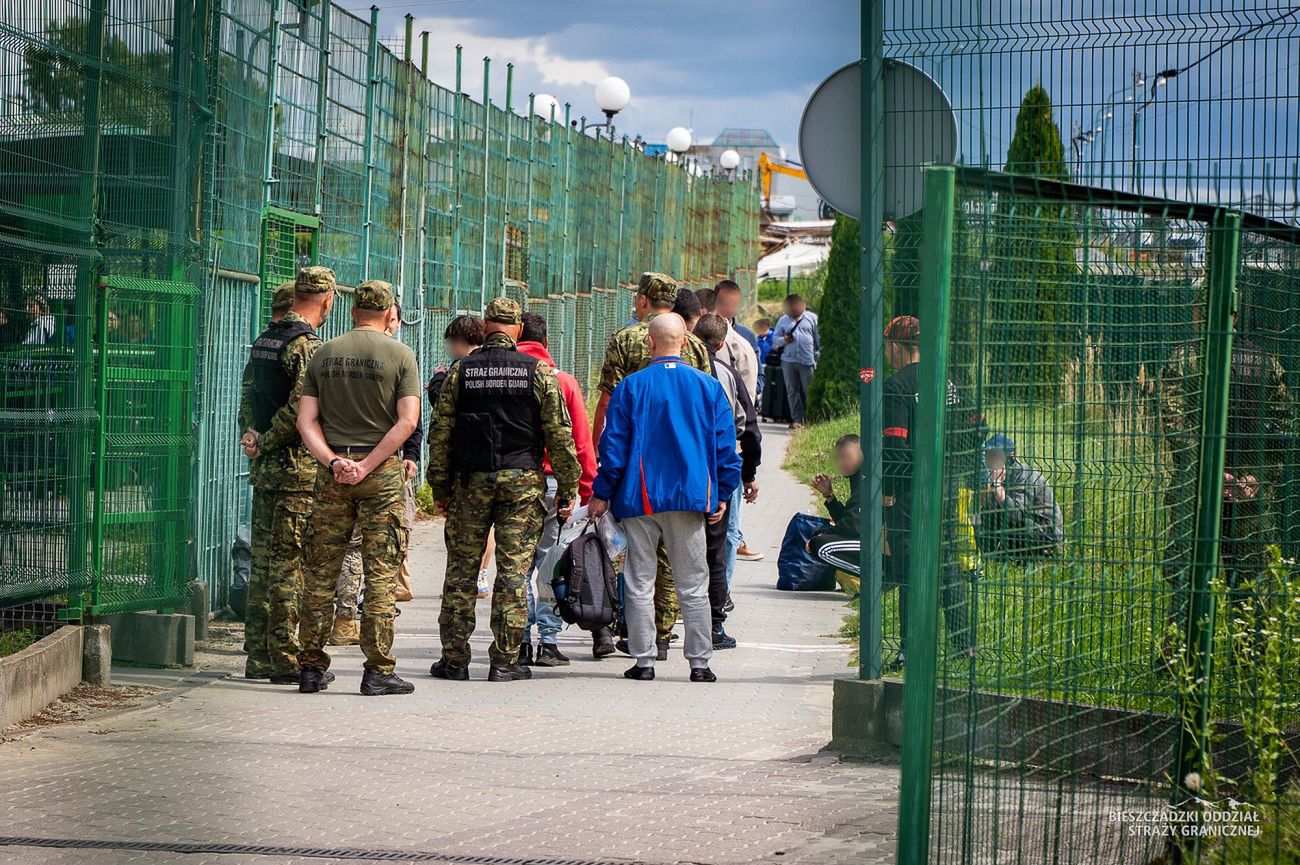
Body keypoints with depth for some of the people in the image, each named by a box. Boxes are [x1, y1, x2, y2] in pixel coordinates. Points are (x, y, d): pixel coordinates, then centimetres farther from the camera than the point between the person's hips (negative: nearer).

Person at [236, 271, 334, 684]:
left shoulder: (263, 341, 13)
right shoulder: (307, 346, -14)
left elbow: (247, 398, 14)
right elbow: (299, 407, -21)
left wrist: (251, 437, 4)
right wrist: (266, 443, -9)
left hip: (264, 468, 8)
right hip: (298, 469, -8)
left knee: (263, 562, 11)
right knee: (289, 565, -5)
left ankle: (259, 657, 16)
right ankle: (285, 660, -2)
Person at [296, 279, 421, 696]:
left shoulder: (323, 354, 8)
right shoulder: (399, 355, -2)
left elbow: (306, 420, 0)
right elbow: (407, 420, -12)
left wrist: (334, 461, -8)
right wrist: (367, 465, -12)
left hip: (333, 473, 3)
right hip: (383, 473, -3)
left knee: (321, 573, 8)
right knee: (381, 575, 0)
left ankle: (311, 667, 10)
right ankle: (379, 671, 0)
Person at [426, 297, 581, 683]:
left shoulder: (460, 371, 2)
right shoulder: (539, 372, -1)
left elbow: (440, 431, 3)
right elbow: (559, 434, -3)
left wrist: (439, 486, 10)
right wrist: (567, 488, 3)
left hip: (471, 481, 1)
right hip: (523, 480, -1)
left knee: (461, 569, 7)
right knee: (514, 570, 2)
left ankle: (454, 659, 9)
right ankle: (505, 661, 2)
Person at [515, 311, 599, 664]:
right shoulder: (564, 382, 0)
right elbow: (582, 441, 0)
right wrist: (588, 488, 6)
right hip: (553, 483, -1)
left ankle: (520, 642, 6)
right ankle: (548, 642, 3)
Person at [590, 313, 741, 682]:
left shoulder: (631, 386, -3)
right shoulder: (708, 386, 2)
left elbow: (614, 445, -2)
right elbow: (725, 444, 4)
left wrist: (602, 494, 5)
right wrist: (722, 494, 13)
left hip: (640, 499, -1)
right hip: (689, 498, 1)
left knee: (639, 583, 6)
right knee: (693, 585, 7)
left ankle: (644, 660, 5)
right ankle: (700, 662, 7)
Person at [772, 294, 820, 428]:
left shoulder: (812, 318, 6)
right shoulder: (783, 320, 12)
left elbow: (819, 338, 5)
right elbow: (775, 337, 14)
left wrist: (818, 355, -1)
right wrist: (783, 340, -8)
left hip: (807, 361, -2)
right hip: (788, 360, 2)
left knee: (808, 391, -1)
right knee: (792, 391, 2)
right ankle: (796, 419, 5)